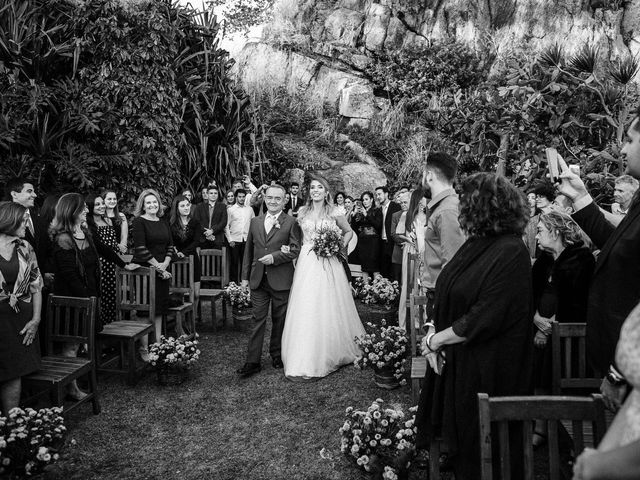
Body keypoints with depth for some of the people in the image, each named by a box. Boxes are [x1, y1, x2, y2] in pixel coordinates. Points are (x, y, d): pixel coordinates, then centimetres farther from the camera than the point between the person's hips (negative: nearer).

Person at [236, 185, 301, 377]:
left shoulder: (291, 222, -2)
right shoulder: (255, 222, 11)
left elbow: (295, 250, -7)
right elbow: (248, 250, 14)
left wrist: (274, 257, -18)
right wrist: (245, 276, 12)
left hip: (281, 280, -3)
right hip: (258, 279, 3)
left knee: (279, 320, 10)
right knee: (258, 319, 3)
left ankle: (277, 355, 27)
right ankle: (253, 361, 7)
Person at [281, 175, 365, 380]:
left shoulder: (334, 213, 3)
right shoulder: (302, 213, 8)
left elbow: (349, 232, 15)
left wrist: (340, 246, 1)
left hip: (329, 265, -1)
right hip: (307, 263, 1)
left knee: (329, 309, 3)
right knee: (306, 311, -1)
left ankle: (333, 352, 22)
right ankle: (304, 361, 8)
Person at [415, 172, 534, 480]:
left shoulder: (510, 253, -20)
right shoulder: (476, 244, 5)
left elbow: (483, 319, -24)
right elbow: (448, 299, 9)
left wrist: (435, 339, -15)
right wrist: (433, 332, -6)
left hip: (485, 371, -7)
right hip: (454, 362, 7)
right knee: (457, 441, 21)